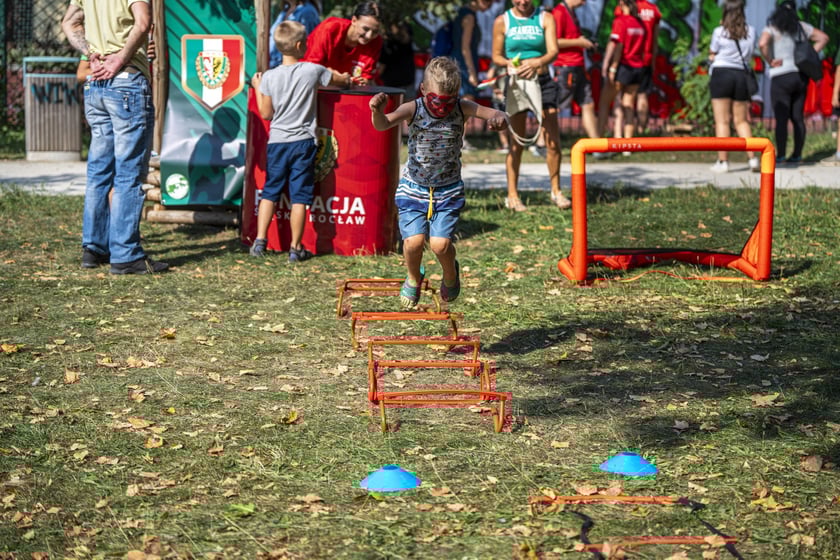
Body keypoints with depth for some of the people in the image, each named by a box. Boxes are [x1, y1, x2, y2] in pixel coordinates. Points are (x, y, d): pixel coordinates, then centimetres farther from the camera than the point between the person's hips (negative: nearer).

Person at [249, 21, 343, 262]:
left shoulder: (268, 77, -5)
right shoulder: (314, 71, -7)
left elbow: (266, 113, 2)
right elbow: (340, 81, 10)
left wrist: (258, 88, 15)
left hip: (277, 142, 2)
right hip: (303, 142, -1)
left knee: (270, 192, 12)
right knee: (299, 197, 3)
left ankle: (259, 241, 9)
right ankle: (296, 248, 7)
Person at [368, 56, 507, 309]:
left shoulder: (462, 109, -10)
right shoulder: (414, 110, -15)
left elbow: (498, 116, -17)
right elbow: (383, 125, -31)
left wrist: (499, 119, -43)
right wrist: (377, 111, -54)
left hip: (448, 190, 0)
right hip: (413, 188, 0)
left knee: (440, 243, -14)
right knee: (414, 241, -15)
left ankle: (450, 273, 22)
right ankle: (413, 277, 20)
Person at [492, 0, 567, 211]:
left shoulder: (545, 18, 2)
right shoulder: (502, 21, 3)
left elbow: (553, 51, -9)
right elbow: (497, 55, 6)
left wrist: (537, 62, -29)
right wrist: (509, 63, -16)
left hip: (543, 82, 1)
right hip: (516, 83, -1)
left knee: (553, 141, 0)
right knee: (517, 143, 1)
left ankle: (556, 191, 13)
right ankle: (512, 195, 8)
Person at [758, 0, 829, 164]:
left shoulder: (772, 29, -5)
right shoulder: (801, 27, 11)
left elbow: (762, 44, -24)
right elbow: (823, 38, 14)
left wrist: (770, 61, -12)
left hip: (781, 78, -5)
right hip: (800, 76, 5)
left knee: (781, 118, -7)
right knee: (798, 118, 8)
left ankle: (780, 155, -11)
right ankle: (797, 155, 9)